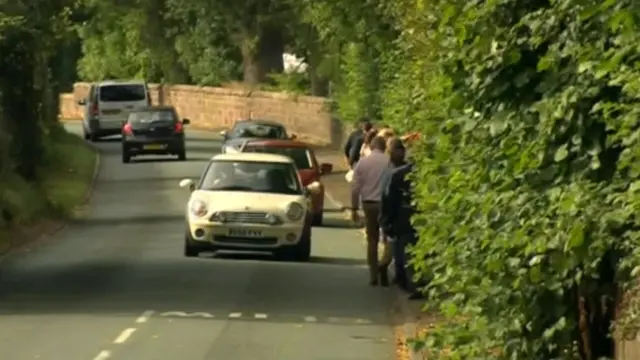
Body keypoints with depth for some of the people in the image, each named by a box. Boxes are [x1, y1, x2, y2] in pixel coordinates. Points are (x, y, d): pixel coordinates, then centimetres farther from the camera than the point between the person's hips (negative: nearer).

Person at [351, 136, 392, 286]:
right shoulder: (389, 162, -6)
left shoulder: (362, 162, 2)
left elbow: (355, 187, 2)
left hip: (369, 204, 3)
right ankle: (384, 263, -18)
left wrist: (354, 209, 8)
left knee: (372, 240, 11)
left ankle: (373, 276, 11)